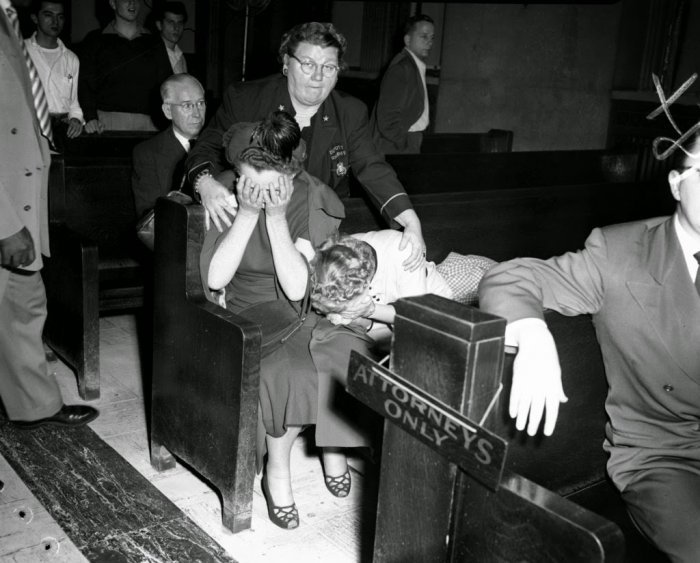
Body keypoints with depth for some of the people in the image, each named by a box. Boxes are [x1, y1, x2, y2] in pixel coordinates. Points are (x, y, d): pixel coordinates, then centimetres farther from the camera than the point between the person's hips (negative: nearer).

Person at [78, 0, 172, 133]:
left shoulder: (154, 44, 16)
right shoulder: (94, 40, 10)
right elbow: (84, 83, 4)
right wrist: (91, 118, -13)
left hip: (145, 123, 2)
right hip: (106, 122, -2)